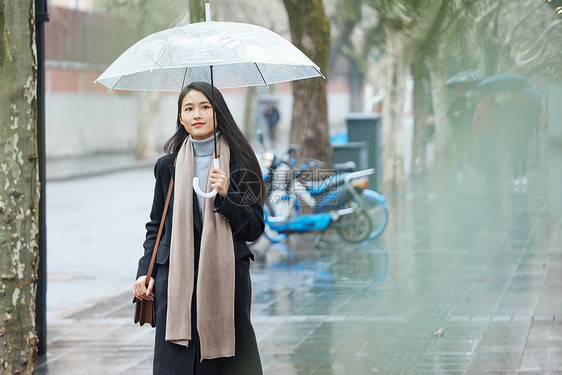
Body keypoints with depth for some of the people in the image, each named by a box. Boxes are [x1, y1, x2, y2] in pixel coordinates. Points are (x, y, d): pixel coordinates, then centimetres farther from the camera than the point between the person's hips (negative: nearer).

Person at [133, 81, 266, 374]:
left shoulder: (239, 163, 4)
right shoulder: (168, 165, 9)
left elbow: (255, 229, 1)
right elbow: (155, 226, 15)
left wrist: (225, 196, -14)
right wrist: (144, 271, 3)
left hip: (226, 280, -1)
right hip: (176, 280, 1)